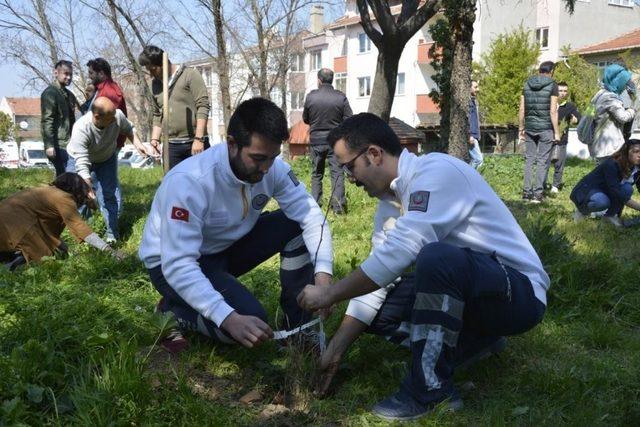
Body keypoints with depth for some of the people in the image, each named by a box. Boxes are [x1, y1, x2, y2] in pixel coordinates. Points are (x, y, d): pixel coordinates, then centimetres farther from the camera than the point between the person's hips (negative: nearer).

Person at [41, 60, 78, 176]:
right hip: (59, 145, -9)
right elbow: (46, 121, -16)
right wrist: (49, 145, -23)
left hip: (68, 144, 9)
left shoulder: (69, 94, 19)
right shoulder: (50, 93, -8)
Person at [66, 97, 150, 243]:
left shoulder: (118, 116, -30)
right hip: (80, 159, -2)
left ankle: (112, 236, 9)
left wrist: (137, 143, -20)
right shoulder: (81, 129, -41)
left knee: (107, 197, -2)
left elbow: (128, 129, -2)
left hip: (106, 160, 2)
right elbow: (82, 166, -43)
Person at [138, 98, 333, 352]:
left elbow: (311, 216, -15)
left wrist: (323, 273, -32)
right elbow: (178, 265, -38)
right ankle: (173, 311, 1)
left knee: (296, 225, -13)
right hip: (173, 264, -6)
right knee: (249, 320, -27)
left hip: (227, 247, 6)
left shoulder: (273, 167, -17)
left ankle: (297, 325, 1)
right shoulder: (189, 182, -34)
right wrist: (229, 319, -48)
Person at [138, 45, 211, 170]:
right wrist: (155, 139, 7)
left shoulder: (190, 75, -4)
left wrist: (198, 138, -16)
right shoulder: (155, 84, 13)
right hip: (172, 146, 5)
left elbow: (203, 107, -10)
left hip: (195, 143, -5)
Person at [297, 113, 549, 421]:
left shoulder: (437, 171, -21)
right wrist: (335, 347, 4)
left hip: (520, 292, -9)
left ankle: (431, 389, -19)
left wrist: (330, 294, -19)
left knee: (436, 257, -35)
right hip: (475, 292, 9)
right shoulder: (392, 199, 6)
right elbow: (376, 278, 7)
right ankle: (479, 339, 12)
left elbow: (396, 255, -30)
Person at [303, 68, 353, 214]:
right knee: (337, 172, 2)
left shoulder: (311, 97, -6)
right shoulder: (341, 97, -8)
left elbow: (305, 119, 6)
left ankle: (315, 203, 17)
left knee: (316, 173, 14)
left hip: (316, 140, 1)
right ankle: (338, 205, -3)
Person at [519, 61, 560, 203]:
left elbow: (522, 109, 6)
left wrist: (521, 129, 13)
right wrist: (556, 132, -5)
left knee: (529, 160, 9)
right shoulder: (552, 85, -5)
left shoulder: (527, 84, 7)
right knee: (542, 161, 1)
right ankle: (537, 193, 1)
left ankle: (527, 192, 7)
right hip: (546, 128, -3)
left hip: (530, 127, 4)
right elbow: (553, 111, -9)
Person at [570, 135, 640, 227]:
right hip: (586, 191, -7)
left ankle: (610, 215, -4)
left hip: (604, 192, 7)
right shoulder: (612, 165, -29)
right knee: (603, 202, -39)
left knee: (627, 188, -21)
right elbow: (616, 193, -35)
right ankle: (582, 209, -7)